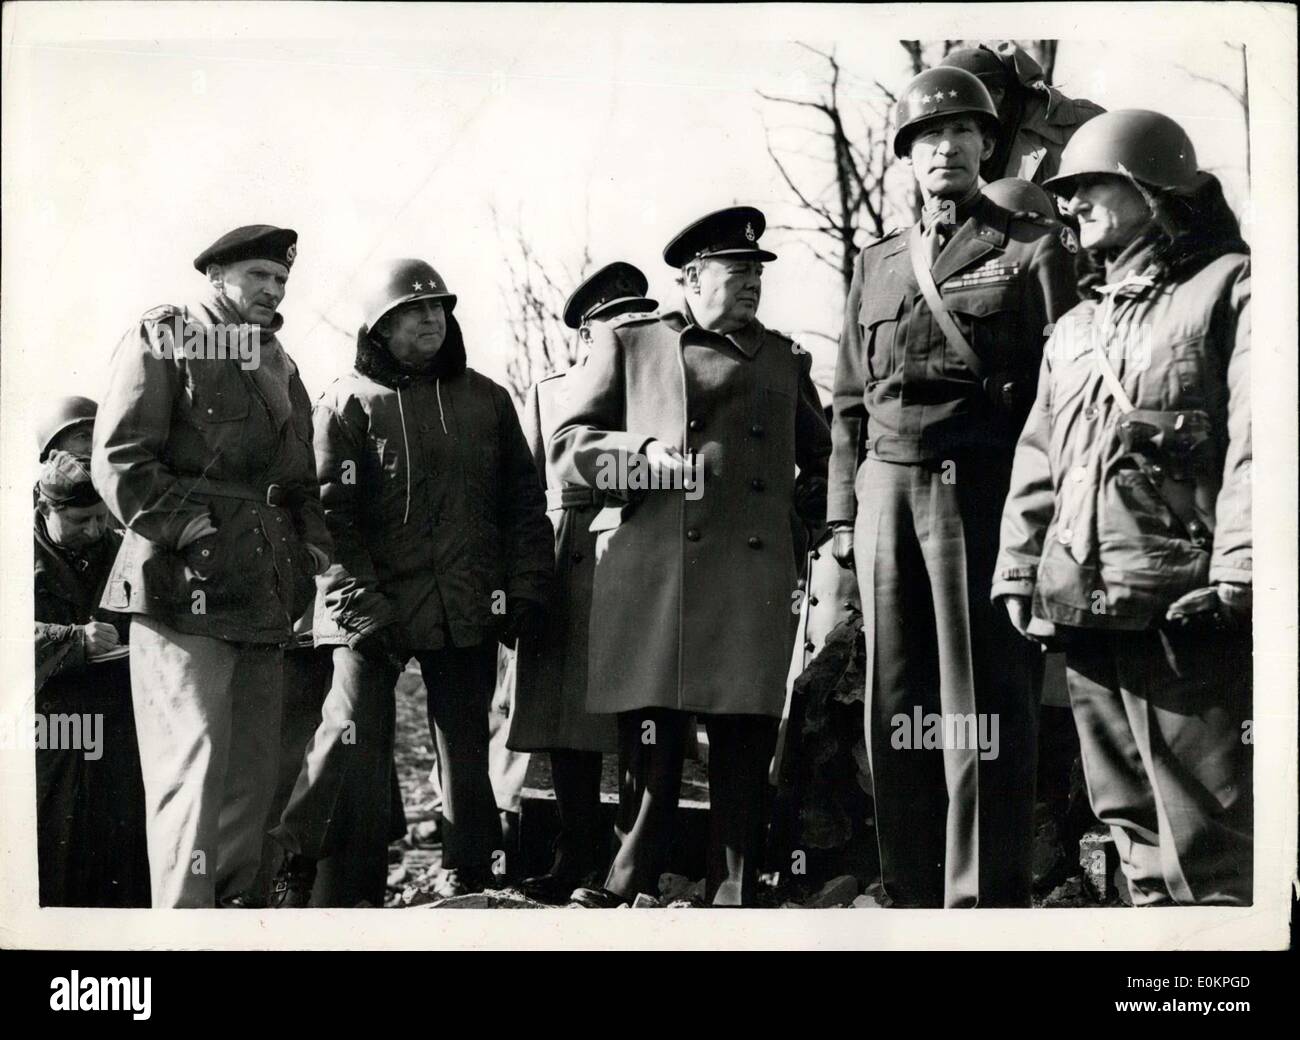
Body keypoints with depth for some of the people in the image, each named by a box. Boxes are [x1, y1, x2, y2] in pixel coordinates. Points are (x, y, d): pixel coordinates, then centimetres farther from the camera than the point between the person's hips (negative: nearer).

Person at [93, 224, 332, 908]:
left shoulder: (279, 367, 22)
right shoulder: (163, 339, 2)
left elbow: (300, 480, 26)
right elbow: (119, 462, -8)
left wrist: (311, 546, 8)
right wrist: (192, 531, -16)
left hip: (263, 595, 7)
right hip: (185, 588, -7)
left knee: (254, 768, 10)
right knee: (195, 767, -12)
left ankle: (234, 901, 21)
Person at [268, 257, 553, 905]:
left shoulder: (486, 400, 12)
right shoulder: (348, 403, -1)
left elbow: (523, 501, 14)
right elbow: (330, 513, -7)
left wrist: (525, 587, 5)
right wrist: (362, 605, -14)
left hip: (469, 609, 4)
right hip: (374, 609, -4)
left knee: (466, 743, 11)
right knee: (353, 740, -10)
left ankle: (467, 872, 24)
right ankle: (301, 872, 3)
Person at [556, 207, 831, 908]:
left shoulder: (783, 359, 22)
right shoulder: (628, 343, 13)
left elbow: (821, 454, 33)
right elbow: (567, 443, 8)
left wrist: (818, 504, 13)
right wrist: (644, 455, -8)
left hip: (754, 579, 2)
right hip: (651, 573, -2)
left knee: (745, 746, 0)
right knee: (650, 738, -3)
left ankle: (734, 894, 8)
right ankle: (633, 878, 11)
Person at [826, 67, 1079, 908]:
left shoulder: (1034, 249, 4)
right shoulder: (877, 265, 18)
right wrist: (844, 515, 11)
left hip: (980, 487, -5)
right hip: (888, 490, 5)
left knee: (983, 701, -5)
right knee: (895, 704, 7)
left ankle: (986, 900, -1)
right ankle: (911, 894, 15)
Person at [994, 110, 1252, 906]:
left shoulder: (1232, 288, 1)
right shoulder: (1074, 329, 23)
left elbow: (1257, 440, -11)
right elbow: (1037, 459, 22)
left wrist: (1238, 568, -20)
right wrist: (1019, 568, 13)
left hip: (1185, 609, -7)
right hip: (1083, 609, 7)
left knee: (1209, 836, -6)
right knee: (1133, 824, 13)